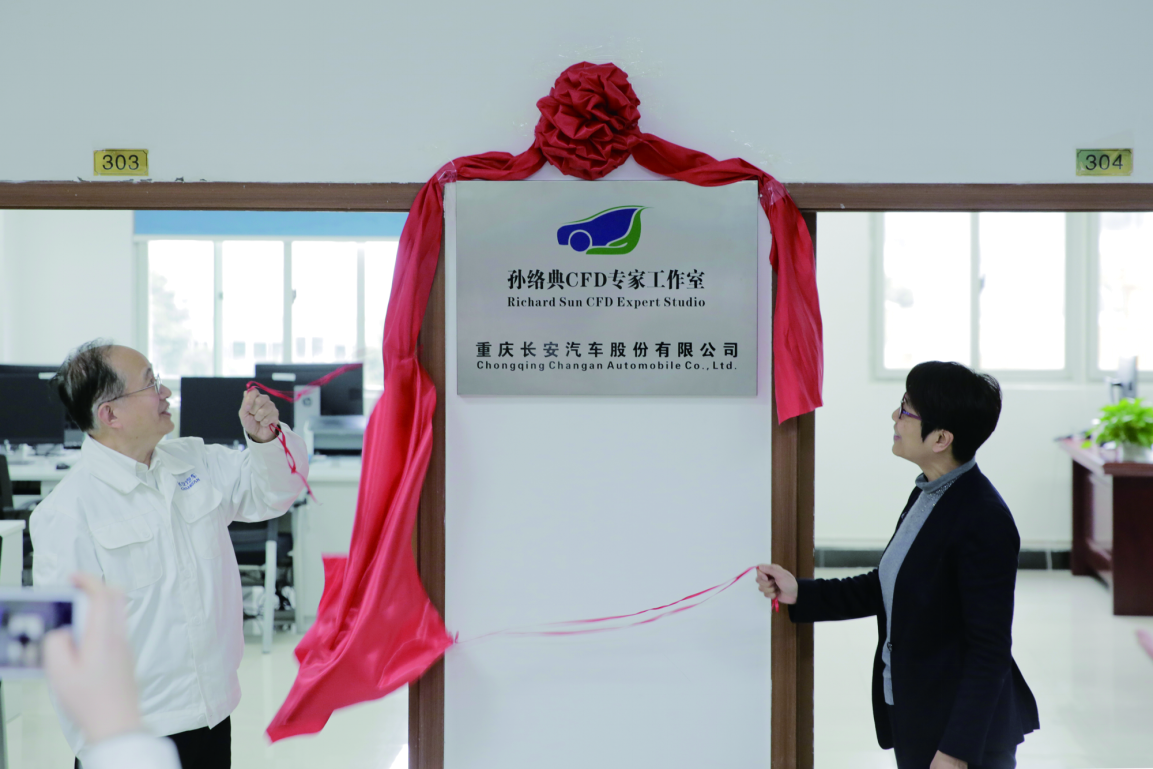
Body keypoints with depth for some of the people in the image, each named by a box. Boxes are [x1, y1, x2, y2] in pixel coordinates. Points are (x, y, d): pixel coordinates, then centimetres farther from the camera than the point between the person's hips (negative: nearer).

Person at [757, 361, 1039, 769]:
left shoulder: (984, 521, -22)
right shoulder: (927, 495, 5)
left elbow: (990, 649, -21)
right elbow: (892, 588, 14)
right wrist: (800, 593, 8)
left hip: (965, 733, -9)